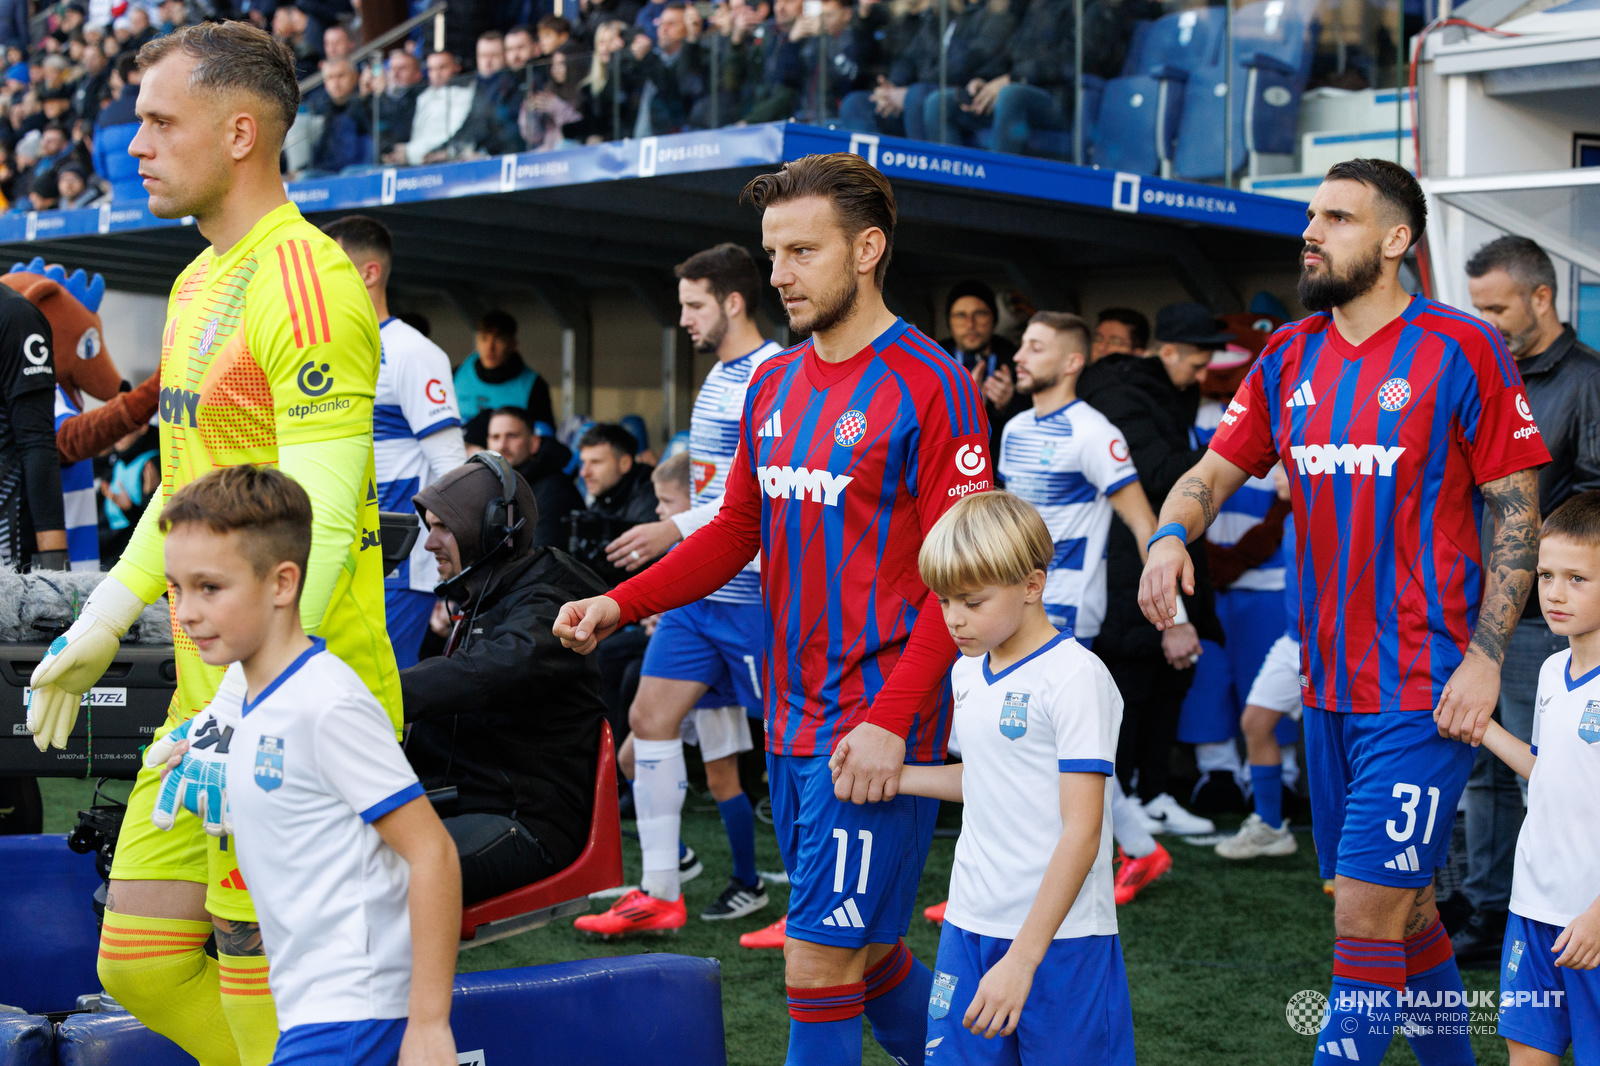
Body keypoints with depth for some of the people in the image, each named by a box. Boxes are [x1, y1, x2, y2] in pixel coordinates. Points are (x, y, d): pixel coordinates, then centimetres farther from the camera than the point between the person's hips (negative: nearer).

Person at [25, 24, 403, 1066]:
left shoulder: (307, 285, -15)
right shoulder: (197, 285, 16)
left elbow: (321, 528, -22)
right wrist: (100, 628, 22)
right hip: (210, 699, 10)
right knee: (140, 963, 12)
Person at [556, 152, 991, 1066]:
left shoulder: (930, 389, -11)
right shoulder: (773, 385, 12)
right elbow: (736, 531, 18)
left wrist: (890, 721, -22)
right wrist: (619, 605, 4)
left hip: (874, 725, -7)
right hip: (793, 717, 7)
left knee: (820, 966, -6)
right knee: (866, 956, 16)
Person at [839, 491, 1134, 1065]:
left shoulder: (1076, 678, -14)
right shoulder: (967, 674, 10)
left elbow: (1082, 831, -17)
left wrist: (1022, 958, -20)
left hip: (1060, 939, -7)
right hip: (969, 929, 7)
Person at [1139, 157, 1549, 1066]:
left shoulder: (1462, 351, -7)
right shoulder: (1289, 359, 10)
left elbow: (1518, 510, -6)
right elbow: (1217, 470, 11)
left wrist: (1485, 658, -13)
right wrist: (1171, 536, -12)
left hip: (1426, 692, -6)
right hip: (1330, 681, 6)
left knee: (1370, 906, -9)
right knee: (1402, 907, 16)